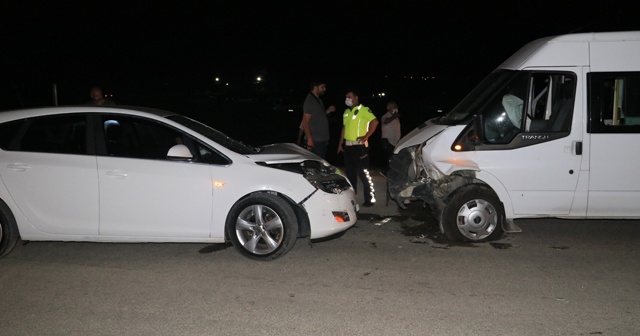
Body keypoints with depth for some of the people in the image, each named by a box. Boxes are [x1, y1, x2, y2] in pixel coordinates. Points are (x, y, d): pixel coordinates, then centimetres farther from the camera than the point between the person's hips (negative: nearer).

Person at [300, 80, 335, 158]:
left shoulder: (319, 100, 16)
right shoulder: (309, 101, -13)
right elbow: (305, 122, -17)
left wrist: (328, 110, 10)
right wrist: (309, 140, -22)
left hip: (322, 141, 10)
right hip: (314, 142, -9)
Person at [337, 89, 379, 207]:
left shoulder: (363, 110, -8)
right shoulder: (346, 112, 15)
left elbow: (375, 121, -17)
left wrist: (366, 136, -18)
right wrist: (340, 144, 16)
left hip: (359, 146, -8)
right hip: (348, 146, 8)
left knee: (363, 173, -6)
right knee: (350, 173, 12)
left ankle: (370, 199, 1)